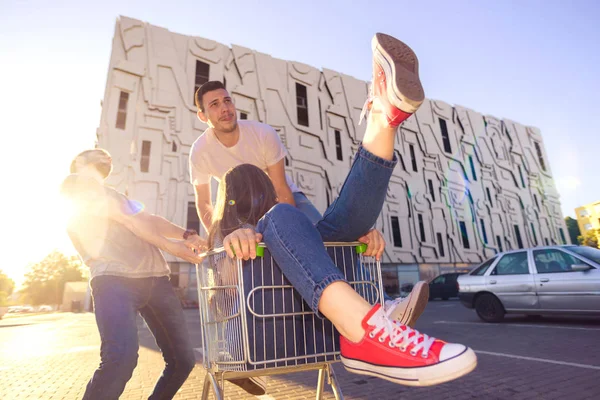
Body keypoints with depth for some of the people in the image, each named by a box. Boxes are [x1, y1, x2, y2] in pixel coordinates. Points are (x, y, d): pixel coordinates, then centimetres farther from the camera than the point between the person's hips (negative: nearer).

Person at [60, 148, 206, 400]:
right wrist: (171, 246, -3)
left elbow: (149, 220, 18)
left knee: (183, 359, 5)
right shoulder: (76, 182, 9)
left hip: (155, 278, 8)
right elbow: (129, 220, -3)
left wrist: (186, 235, 1)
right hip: (114, 278, -7)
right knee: (121, 357, -27)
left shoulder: (115, 196, 34)